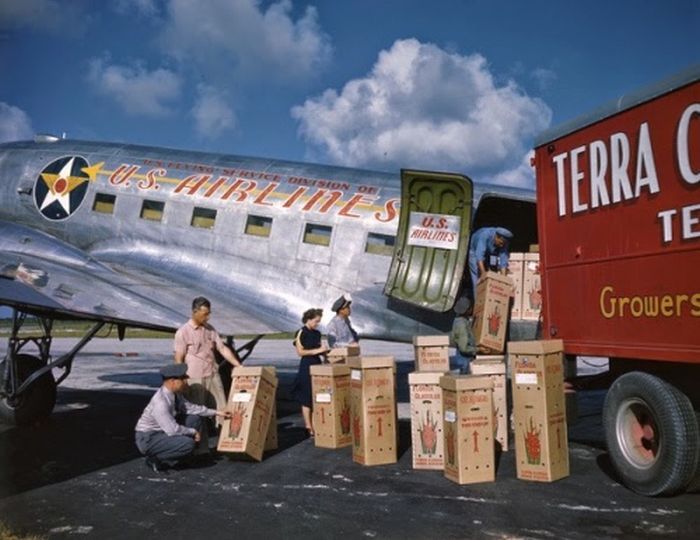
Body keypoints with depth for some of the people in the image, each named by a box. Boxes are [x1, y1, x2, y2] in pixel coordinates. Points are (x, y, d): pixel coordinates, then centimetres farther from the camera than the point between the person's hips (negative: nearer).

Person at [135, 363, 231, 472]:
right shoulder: (160, 403, -30)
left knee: (194, 419, 6)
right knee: (188, 444, -27)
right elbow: (173, 430, -29)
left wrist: (215, 412, 8)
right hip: (148, 440, -9)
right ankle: (157, 460, -5)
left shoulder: (174, 394, -3)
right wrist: (193, 432, -14)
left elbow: (189, 407, 10)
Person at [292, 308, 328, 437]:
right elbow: (300, 352, -13)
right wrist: (316, 350, -18)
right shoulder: (301, 333, -8)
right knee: (307, 399, -2)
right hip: (306, 367, -7)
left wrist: (324, 350, 1)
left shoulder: (317, 333, 12)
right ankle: (309, 428, 3)